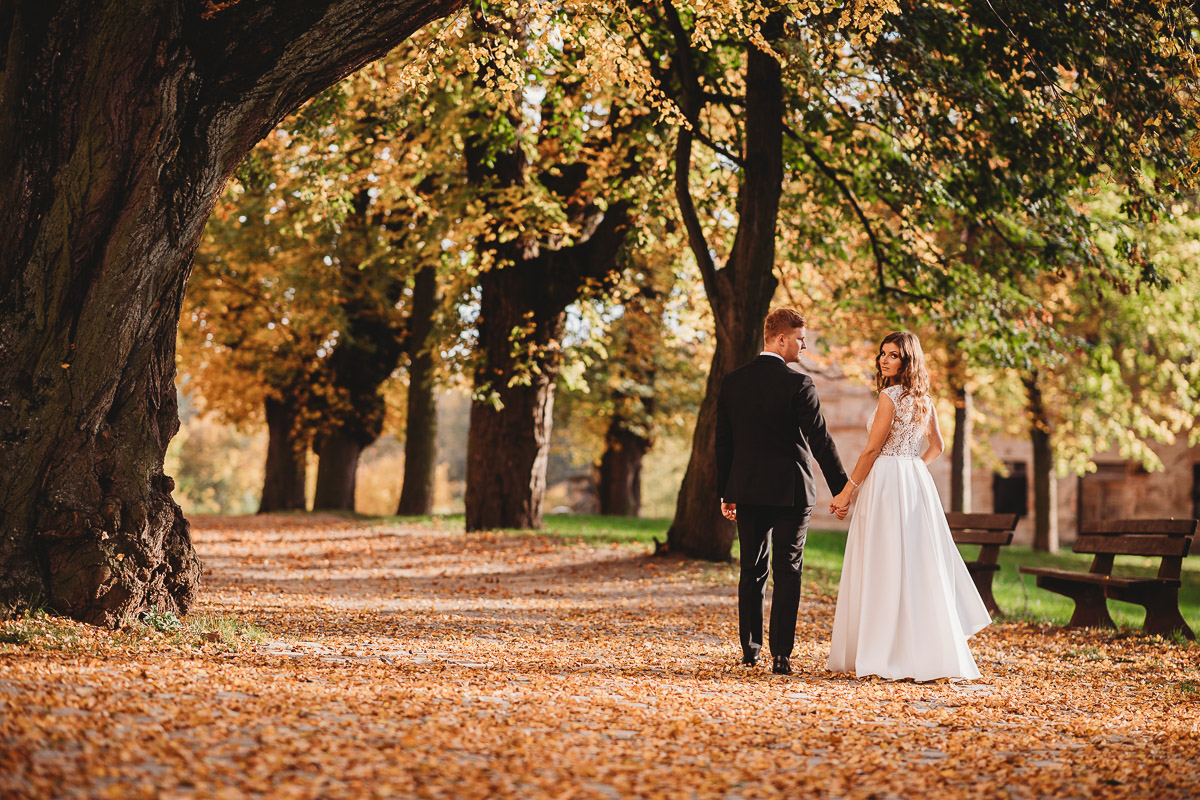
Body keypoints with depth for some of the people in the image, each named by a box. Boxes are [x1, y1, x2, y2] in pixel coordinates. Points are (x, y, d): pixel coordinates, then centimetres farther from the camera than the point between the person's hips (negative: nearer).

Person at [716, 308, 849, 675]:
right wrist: (842, 490, -11)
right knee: (787, 572, 1)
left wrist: (727, 494, 14)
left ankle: (750, 649, 20)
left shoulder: (732, 381, 3)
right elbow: (820, 440, -14)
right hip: (790, 492, -4)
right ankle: (781, 654, -3)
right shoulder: (797, 384, -12)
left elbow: (723, 442, 7)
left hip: (747, 492, 5)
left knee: (752, 570, 15)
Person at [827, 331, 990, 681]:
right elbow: (937, 446, 22)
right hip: (916, 481, 8)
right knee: (918, 566, 9)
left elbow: (872, 449, -13)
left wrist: (847, 490, -8)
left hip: (886, 482, -8)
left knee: (886, 569, -5)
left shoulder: (890, 396, -13)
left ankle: (888, 654, -3)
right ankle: (927, 650, 11)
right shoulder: (923, 399, 12)